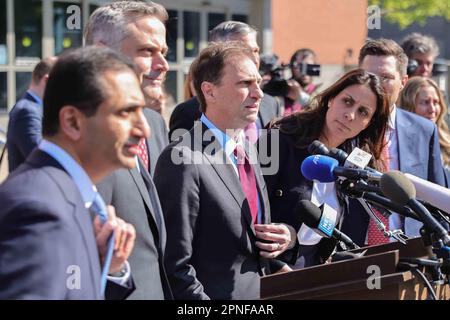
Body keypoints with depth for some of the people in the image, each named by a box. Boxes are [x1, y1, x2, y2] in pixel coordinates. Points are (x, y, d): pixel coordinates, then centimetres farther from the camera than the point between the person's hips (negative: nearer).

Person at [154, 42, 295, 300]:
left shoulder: (246, 148, 8)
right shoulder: (183, 161, -19)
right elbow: (175, 267, -20)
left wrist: (285, 236, -1)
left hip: (261, 291, 8)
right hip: (220, 293, -8)